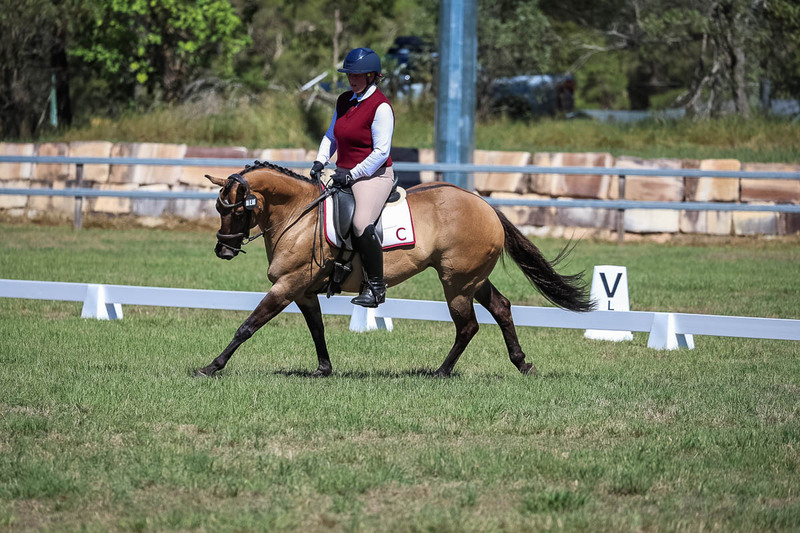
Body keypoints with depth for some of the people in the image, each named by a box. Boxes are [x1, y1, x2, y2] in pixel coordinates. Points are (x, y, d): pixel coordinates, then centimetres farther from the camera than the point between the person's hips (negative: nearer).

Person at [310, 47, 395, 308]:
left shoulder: (380, 106, -13)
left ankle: (376, 286, -18)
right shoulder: (344, 101, 11)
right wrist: (320, 161, 5)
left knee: (361, 223, -28)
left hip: (373, 174, -9)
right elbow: (331, 136, 22)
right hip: (344, 173, 9)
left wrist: (352, 174, -19)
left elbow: (381, 152, -17)